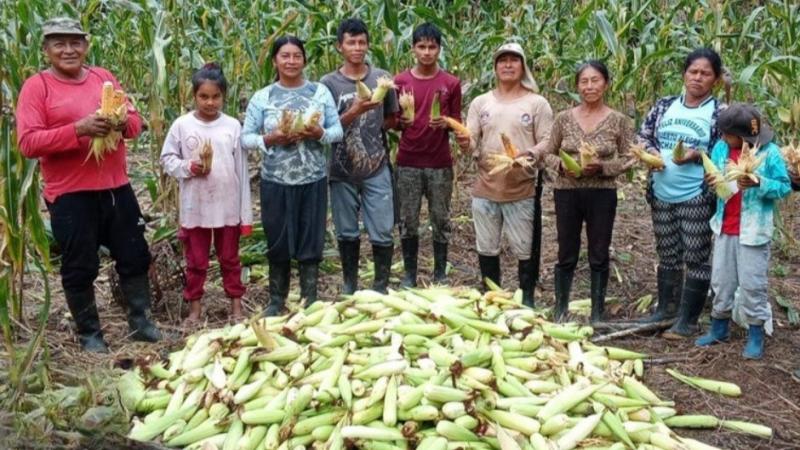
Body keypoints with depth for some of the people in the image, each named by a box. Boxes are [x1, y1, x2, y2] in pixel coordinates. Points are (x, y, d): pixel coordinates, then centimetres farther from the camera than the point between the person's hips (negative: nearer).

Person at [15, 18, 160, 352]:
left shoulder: (104, 78, 9)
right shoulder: (36, 86, -5)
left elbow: (135, 121, 11)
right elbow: (28, 143, -14)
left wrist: (121, 123, -13)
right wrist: (78, 129, -25)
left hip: (116, 187, 5)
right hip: (70, 195, -5)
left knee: (135, 256, 12)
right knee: (80, 268, 6)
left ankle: (140, 321, 27)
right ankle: (89, 333, 21)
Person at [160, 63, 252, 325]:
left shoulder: (232, 126, -4)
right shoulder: (182, 125, -4)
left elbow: (241, 170, -1)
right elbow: (167, 159, 4)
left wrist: (246, 213, -1)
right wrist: (188, 167, -17)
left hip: (228, 206, 0)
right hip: (195, 207, 0)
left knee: (230, 259, 14)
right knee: (196, 261, 12)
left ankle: (236, 306, 26)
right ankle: (194, 308, 25)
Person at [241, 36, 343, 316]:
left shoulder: (320, 92, 2)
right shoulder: (262, 98, 0)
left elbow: (338, 131, 3)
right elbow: (245, 138, 0)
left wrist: (320, 134, -17)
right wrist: (270, 139, -17)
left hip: (313, 180, 1)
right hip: (276, 181, 0)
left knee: (311, 241, 6)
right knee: (278, 242, 8)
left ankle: (310, 301, 19)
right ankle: (277, 300, 24)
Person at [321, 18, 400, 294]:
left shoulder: (382, 78, 2)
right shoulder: (328, 83, -1)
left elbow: (392, 120, 11)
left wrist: (371, 126, -7)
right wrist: (354, 112, -19)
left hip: (377, 169, 0)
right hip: (342, 170, 0)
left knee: (382, 233, 0)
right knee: (347, 233, 11)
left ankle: (381, 287, 16)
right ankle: (349, 285, 27)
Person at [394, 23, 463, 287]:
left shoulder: (451, 83, 1)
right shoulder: (400, 81, 3)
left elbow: (457, 123, 6)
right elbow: (393, 123, 8)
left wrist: (445, 123, -16)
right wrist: (402, 120, -15)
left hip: (440, 164, 0)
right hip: (408, 163, 0)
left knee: (441, 220, 6)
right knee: (408, 221, 4)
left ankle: (440, 275, 17)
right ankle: (410, 274, 16)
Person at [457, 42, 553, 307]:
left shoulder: (537, 103, 0)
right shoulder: (480, 102, 8)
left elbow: (547, 142, -3)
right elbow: (471, 142, 5)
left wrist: (529, 154, -23)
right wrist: (465, 143, -19)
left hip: (522, 190, -3)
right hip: (485, 188, 3)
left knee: (524, 250, 4)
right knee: (486, 249, 12)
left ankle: (527, 300, 20)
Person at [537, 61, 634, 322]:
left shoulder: (619, 121, -2)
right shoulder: (564, 118, 1)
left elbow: (628, 159, 0)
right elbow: (547, 154, 7)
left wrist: (602, 167, -17)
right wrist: (562, 165, -14)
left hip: (602, 194, -1)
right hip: (567, 192, 1)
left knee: (599, 257, 8)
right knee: (567, 255, 9)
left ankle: (597, 313, 21)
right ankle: (560, 310, 22)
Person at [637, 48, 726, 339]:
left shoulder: (720, 112, -6)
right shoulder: (665, 106, 8)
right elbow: (643, 135, 13)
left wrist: (697, 155, -23)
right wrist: (650, 151, -7)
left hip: (697, 197, -5)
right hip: (662, 195, 5)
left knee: (696, 258, 1)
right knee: (667, 255, 16)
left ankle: (688, 320, 9)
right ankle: (666, 308, 30)